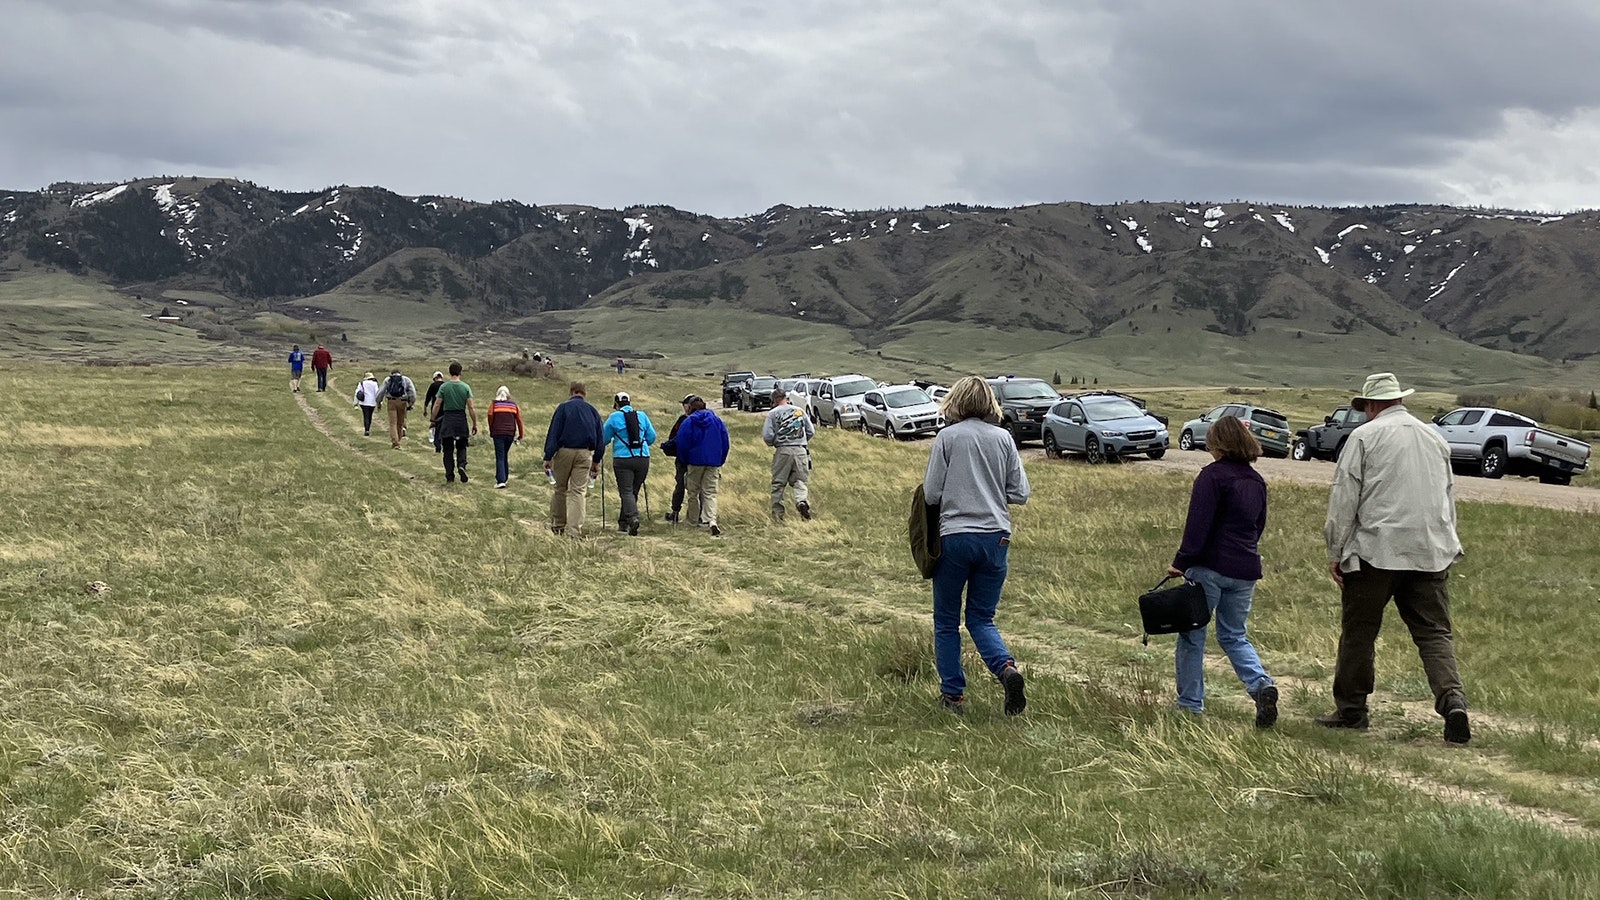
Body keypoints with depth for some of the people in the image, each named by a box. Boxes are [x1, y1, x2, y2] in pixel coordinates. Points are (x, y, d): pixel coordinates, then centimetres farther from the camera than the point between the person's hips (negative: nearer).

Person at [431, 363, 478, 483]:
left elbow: (437, 405, -4)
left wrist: (433, 420, 7)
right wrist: (475, 424, 1)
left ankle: (449, 476, 6)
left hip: (447, 419, 0)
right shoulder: (466, 387, -3)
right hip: (461, 419, 0)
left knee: (448, 449, 6)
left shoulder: (444, 387, -3)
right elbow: (471, 408, -5)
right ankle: (461, 465, -11)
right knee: (461, 446, 15)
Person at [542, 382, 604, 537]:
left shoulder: (563, 408, -2)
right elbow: (600, 439, 12)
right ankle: (574, 530, -6)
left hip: (564, 451, -2)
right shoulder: (593, 411, 10)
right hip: (585, 454, 2)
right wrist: (596, 461, 18)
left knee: (560, 489, 12)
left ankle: (557, 525, 21)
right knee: (578, 492, 1)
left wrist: (548, 457, -7)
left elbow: (553, 434, -7)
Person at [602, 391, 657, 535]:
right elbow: (652, 437, 11)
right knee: (634, 491, 13)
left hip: (623, 459, -3)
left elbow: (604, 439, 7)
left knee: (626, 491, -5)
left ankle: (633, 517, -28)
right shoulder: (642, 416, 8)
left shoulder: (614, 417, -1)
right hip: (643, 458, 4)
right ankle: (623, 523, 20)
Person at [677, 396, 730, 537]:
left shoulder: (688, 422, -4)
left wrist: (685, 461, 11)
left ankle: (694, 521, 17)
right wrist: (720, 461, 14)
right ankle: (712, 521, -20)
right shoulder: (717, 420, 5)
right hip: (714, 462, 2)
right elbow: (725, 442, 7)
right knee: (710, 493, 0)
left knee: (693, 493, 12)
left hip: (695, 462, -2)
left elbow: (682, 445, -4)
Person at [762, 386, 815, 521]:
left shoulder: (773, 413, 0)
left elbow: (767, 435, -7)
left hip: (783, 451, -2)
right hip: (801, 450, 2)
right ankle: (802, 500, -17)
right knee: (799, 480, 9)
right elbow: (811, 431, 11)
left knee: (778, 483, 8)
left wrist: (772, 444, 13)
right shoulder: (800, 411, 10)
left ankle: (777, 511, 9)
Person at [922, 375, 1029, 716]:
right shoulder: (1003, 438, 3)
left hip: (955, 537, -3)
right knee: (982, 618, 13)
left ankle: (952, 694, 12)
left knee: (946, 621, 11)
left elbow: (931, 494, -6)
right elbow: (1020, 494, 3)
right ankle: (1006, 667, -12)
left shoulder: (947, 437, -5)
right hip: (995, 537, 3)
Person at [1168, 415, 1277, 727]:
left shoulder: (1213, 475, -11)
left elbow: (1198, 525, -17)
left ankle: (1190, 703, 11)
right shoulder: (1256, 481, 12)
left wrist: (1181, 562, -14)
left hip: (1210, 566, -6)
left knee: (1192, 634, 7)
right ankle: (1262, 685, -7)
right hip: (1246, 569, 7)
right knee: (1234, 636, 17)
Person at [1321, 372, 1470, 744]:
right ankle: (1453, 698, -17)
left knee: (1358, 632, 8)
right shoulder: (1435, 438, 15)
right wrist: (1444, 546, 28)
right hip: (1431, 552, 4)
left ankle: (1350, 709, 16)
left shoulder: (1364, 437, -2)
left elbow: (1344, 497, -5)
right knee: (1434, 633, 3)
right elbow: (1449, 496, 21)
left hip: (1376, 552, -4)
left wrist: (1336, 551, 0)